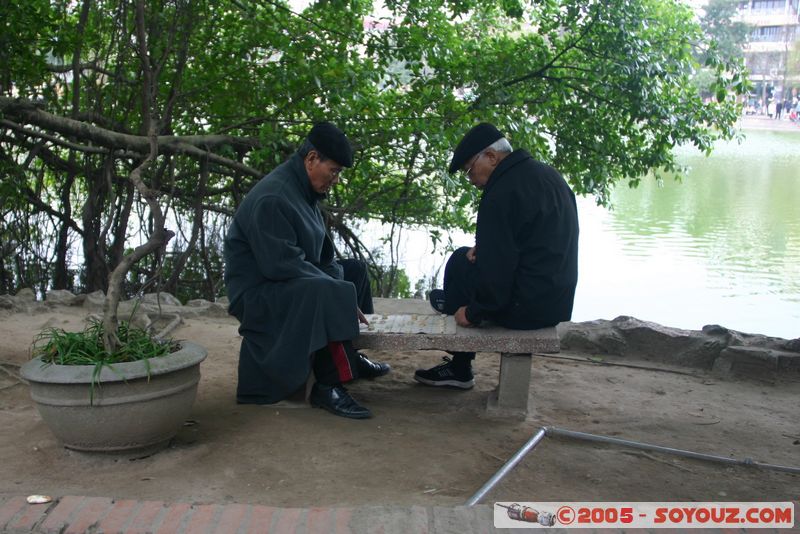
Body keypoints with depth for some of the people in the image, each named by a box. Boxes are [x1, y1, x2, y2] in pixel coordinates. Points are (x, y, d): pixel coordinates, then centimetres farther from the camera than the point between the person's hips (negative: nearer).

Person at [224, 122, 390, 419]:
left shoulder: (303, 193, 9)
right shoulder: (272, 198, -22)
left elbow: (322, 255, 12)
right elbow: (281, 264, -29)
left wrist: (340, 281, -6)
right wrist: (339, 294, -24)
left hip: (294, 281, 10)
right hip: (256, 293, -10)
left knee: (354, 270, 15)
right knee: (327, 293, -34)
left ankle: (351, 357, 15)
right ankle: (328, 385, -25)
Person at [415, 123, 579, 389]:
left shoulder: (503, 192, -21)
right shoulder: (547, 174, 9)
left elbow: (495, 267, -23)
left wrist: (473, 312, -8)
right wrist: (485, 249, 11)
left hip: (527, 308, -9)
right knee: (463, 258, 20)